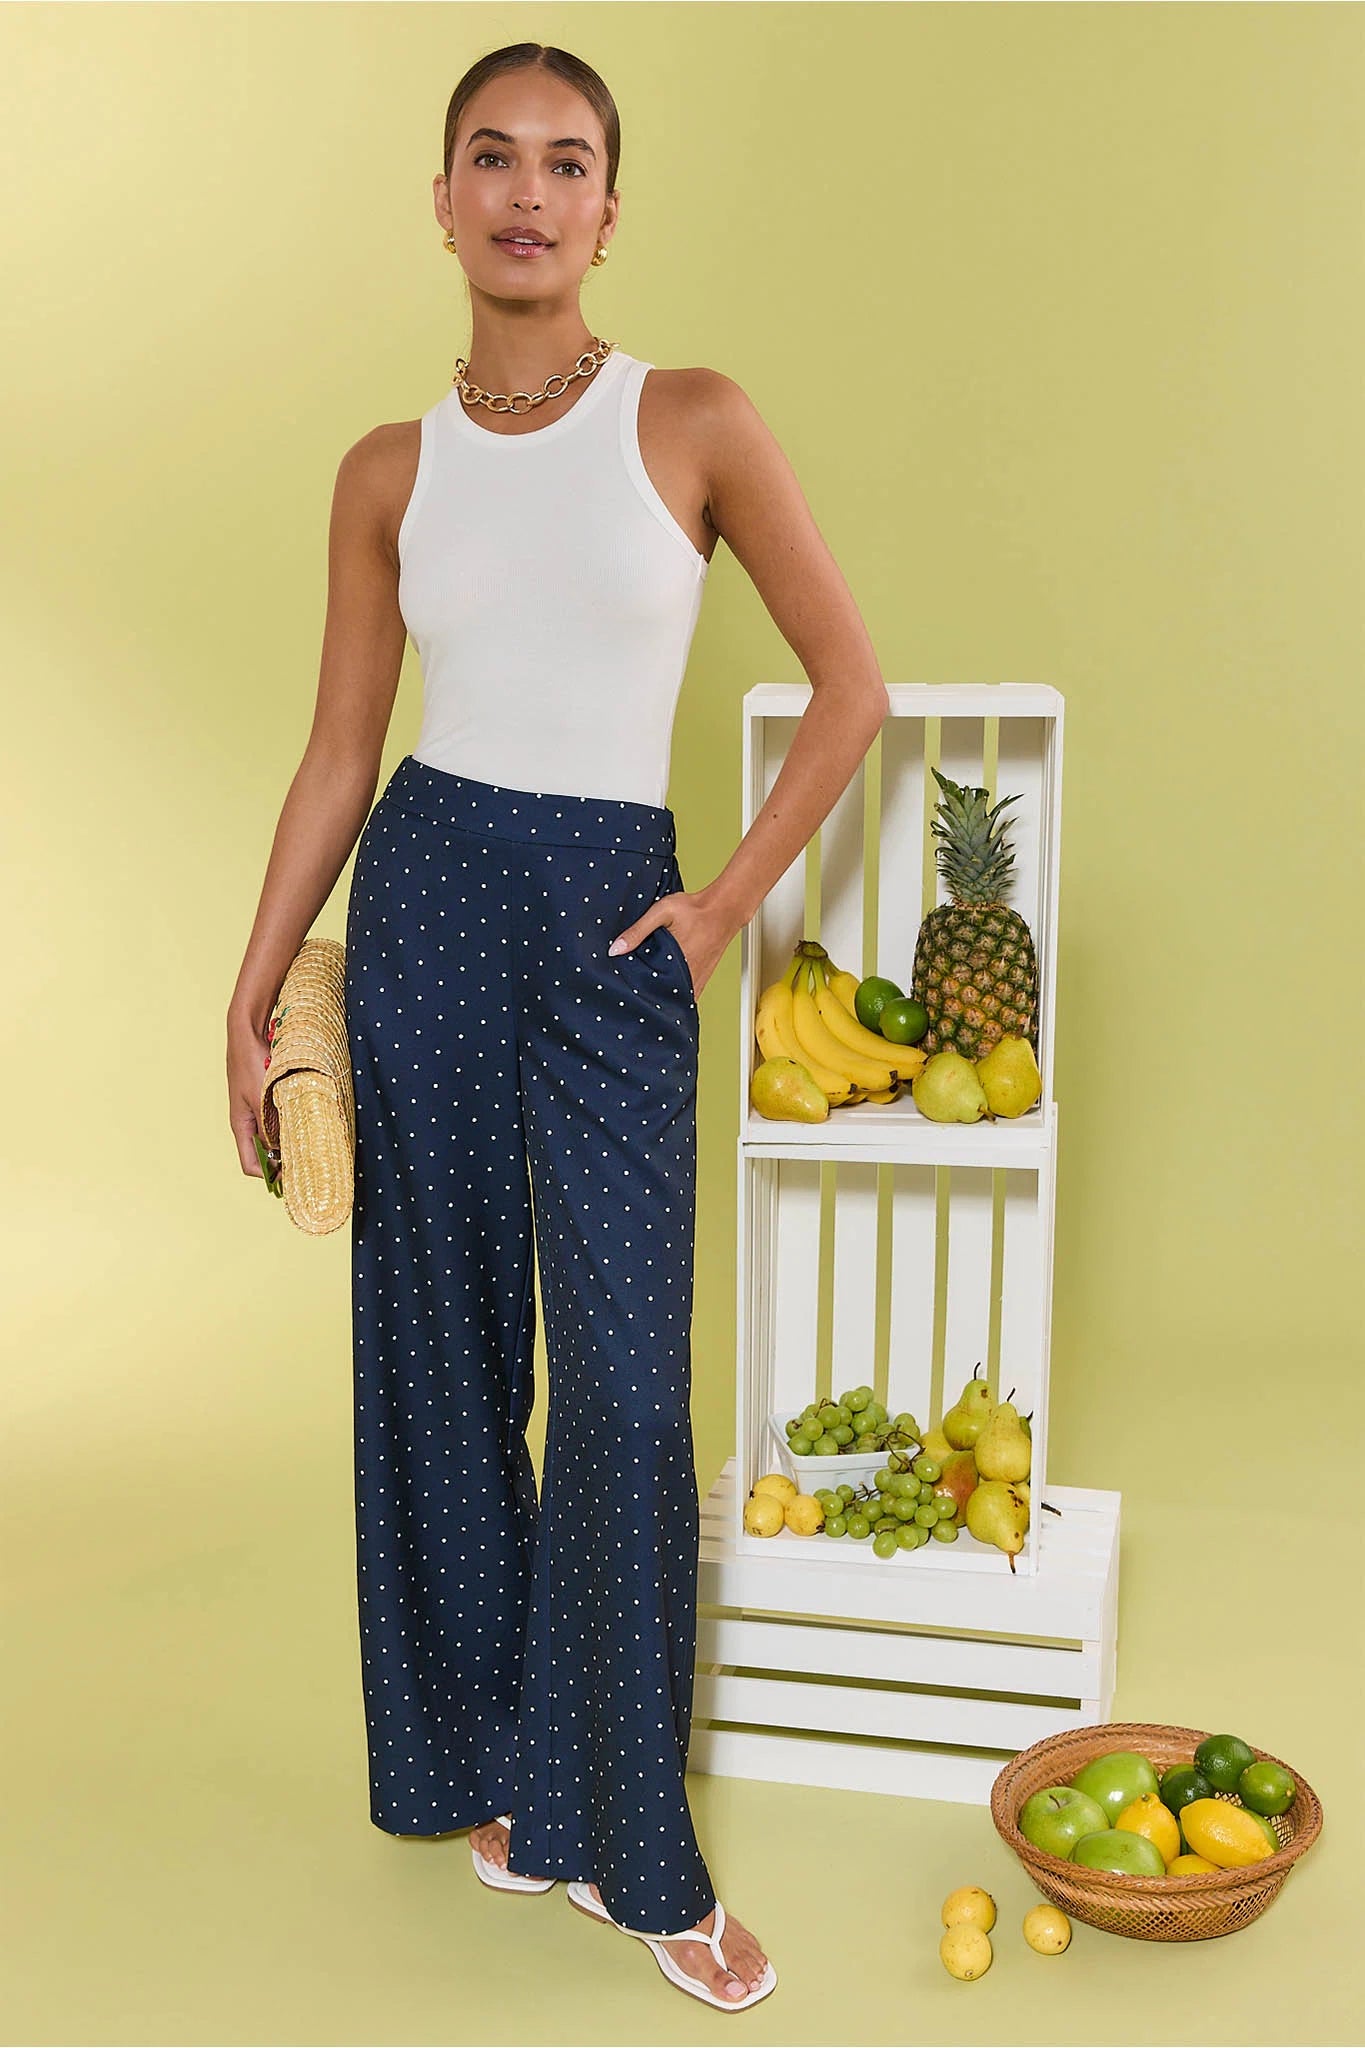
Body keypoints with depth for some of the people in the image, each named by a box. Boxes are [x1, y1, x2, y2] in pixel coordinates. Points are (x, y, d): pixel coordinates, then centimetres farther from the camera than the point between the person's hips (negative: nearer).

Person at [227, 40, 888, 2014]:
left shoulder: (697, 423, 0)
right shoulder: (390, 470, 6)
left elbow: (851, 686, 2)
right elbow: (339, 757, 8)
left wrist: (725, 906, -2)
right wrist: (252, 994, 5)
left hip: (614, 929, -2)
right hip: (426, 904, 2)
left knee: (624, 1391, -4)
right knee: (443, 1353, 9)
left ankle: (629, 1842, 15)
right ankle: (493, 1767, 29)